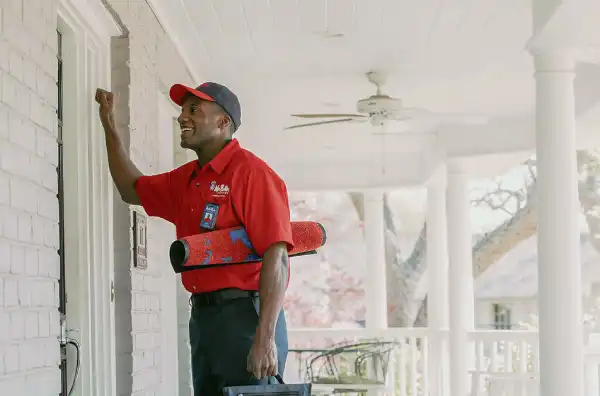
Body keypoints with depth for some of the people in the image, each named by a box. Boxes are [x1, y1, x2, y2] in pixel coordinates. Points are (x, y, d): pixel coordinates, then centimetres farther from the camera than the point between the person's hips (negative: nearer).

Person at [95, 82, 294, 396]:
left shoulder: (250, 172, -12)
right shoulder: (185, 179, 16)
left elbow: (276, 258, -19)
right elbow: (132, 190, 35)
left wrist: (265, 339, -25)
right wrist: (109, 125, 28)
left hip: (244, 315, -9)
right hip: (202, 317, 9)